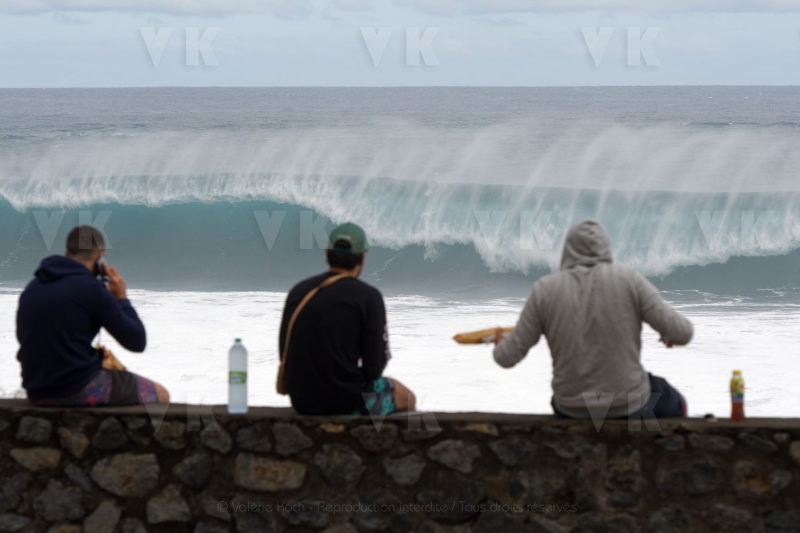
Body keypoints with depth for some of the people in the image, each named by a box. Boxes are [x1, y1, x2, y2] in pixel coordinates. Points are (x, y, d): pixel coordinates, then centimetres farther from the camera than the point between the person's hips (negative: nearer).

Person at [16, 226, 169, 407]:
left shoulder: (31, 289, 7)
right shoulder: (90, 288, -13)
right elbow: (137, 341, -8)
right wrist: (121, 299, 4)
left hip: (38, 394, 8)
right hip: (80, 390, -8)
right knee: (160, 395, 13)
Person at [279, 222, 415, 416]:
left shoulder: (297, 292, 3)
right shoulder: (368, 296, -11)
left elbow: (286, 357, 7)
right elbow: (374, 366, -13)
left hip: (301, 401, 6)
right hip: (346, 403, -6)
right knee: (405, 397, 24)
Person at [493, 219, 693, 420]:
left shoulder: (545, 290, -8)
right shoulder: (629, 281, -11)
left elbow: (507, 357, -4)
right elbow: (682, 333, -12)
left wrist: (500, 346, 20)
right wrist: (671, 335, 13)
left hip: (573, 411, 2)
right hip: (629, 407, -2)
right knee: (674, 405, 32)